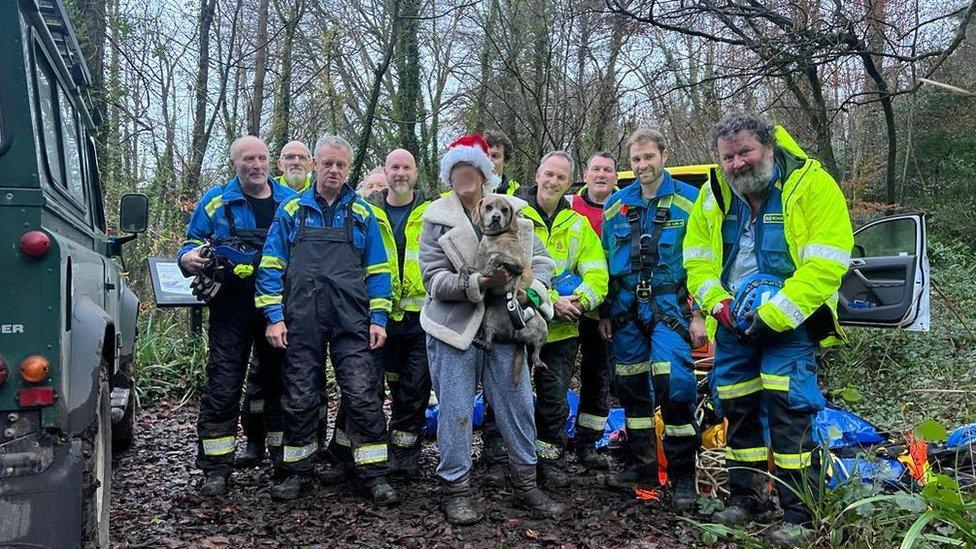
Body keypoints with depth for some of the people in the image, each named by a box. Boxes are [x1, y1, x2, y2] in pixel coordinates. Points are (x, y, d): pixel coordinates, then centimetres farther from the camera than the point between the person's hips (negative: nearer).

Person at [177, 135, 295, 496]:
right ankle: (215, 469, 6)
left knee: (280, 382, 10)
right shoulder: (215, 201, 7)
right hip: (231, 308, -1)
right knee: (222, 387, -2)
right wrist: (188, 258, -11)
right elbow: (193, 241, 13)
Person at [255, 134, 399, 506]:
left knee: (362, 395, -5)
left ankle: (375, 474, 5)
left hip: (351, 322, 0)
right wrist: (274, 317, -2)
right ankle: (297, 472, 22)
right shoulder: (291, 210, 10)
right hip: (301, 322, 1)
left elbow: (377, 269, 9)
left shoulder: (362, 213, 10)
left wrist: (378, 318, 0)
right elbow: (271, 266, 7)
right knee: (299, 398, 7)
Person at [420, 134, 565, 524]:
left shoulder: (512, 211, 9)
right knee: (456, 411, 3)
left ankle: (526, 485, 25)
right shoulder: (437, 219, 0)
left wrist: (530, 291, -9)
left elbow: (540, 261, 11)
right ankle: (456, 489, 18)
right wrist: (481, 284, -21)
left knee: (518, 405, 8)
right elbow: (434, 279, -8)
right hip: (455, 330, -2)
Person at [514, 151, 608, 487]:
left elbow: (597, 275, 3)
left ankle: (551, 461, 23)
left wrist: (578, 300, -17)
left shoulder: (578, 224, 10)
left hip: (562, 329, 3)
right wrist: (551, 301, -20)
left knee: (555, 399, 8)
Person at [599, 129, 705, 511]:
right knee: (631, 388, 10)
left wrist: (699, 314, -8)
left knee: (674, 386, -14)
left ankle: (683, 476, 0)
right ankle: (640, 465, 24)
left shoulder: (688, 201, -1)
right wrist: (604, 313, 11)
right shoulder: (615, 205, 11)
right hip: (625, 307, 5)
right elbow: (605, 261, 14)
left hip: (668, 304, -4)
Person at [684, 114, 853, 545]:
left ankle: (799, 514, 4)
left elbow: (825, 265, -19)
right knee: (738, 410, 12)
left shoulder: (811, 185, -13)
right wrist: (718, 303, -9)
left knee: (788, 411, -10)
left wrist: (774, 315, -21)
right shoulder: (715, 194, 3)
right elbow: (697, 257, 8)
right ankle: (744, 498, 28)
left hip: (789, 322, -5)